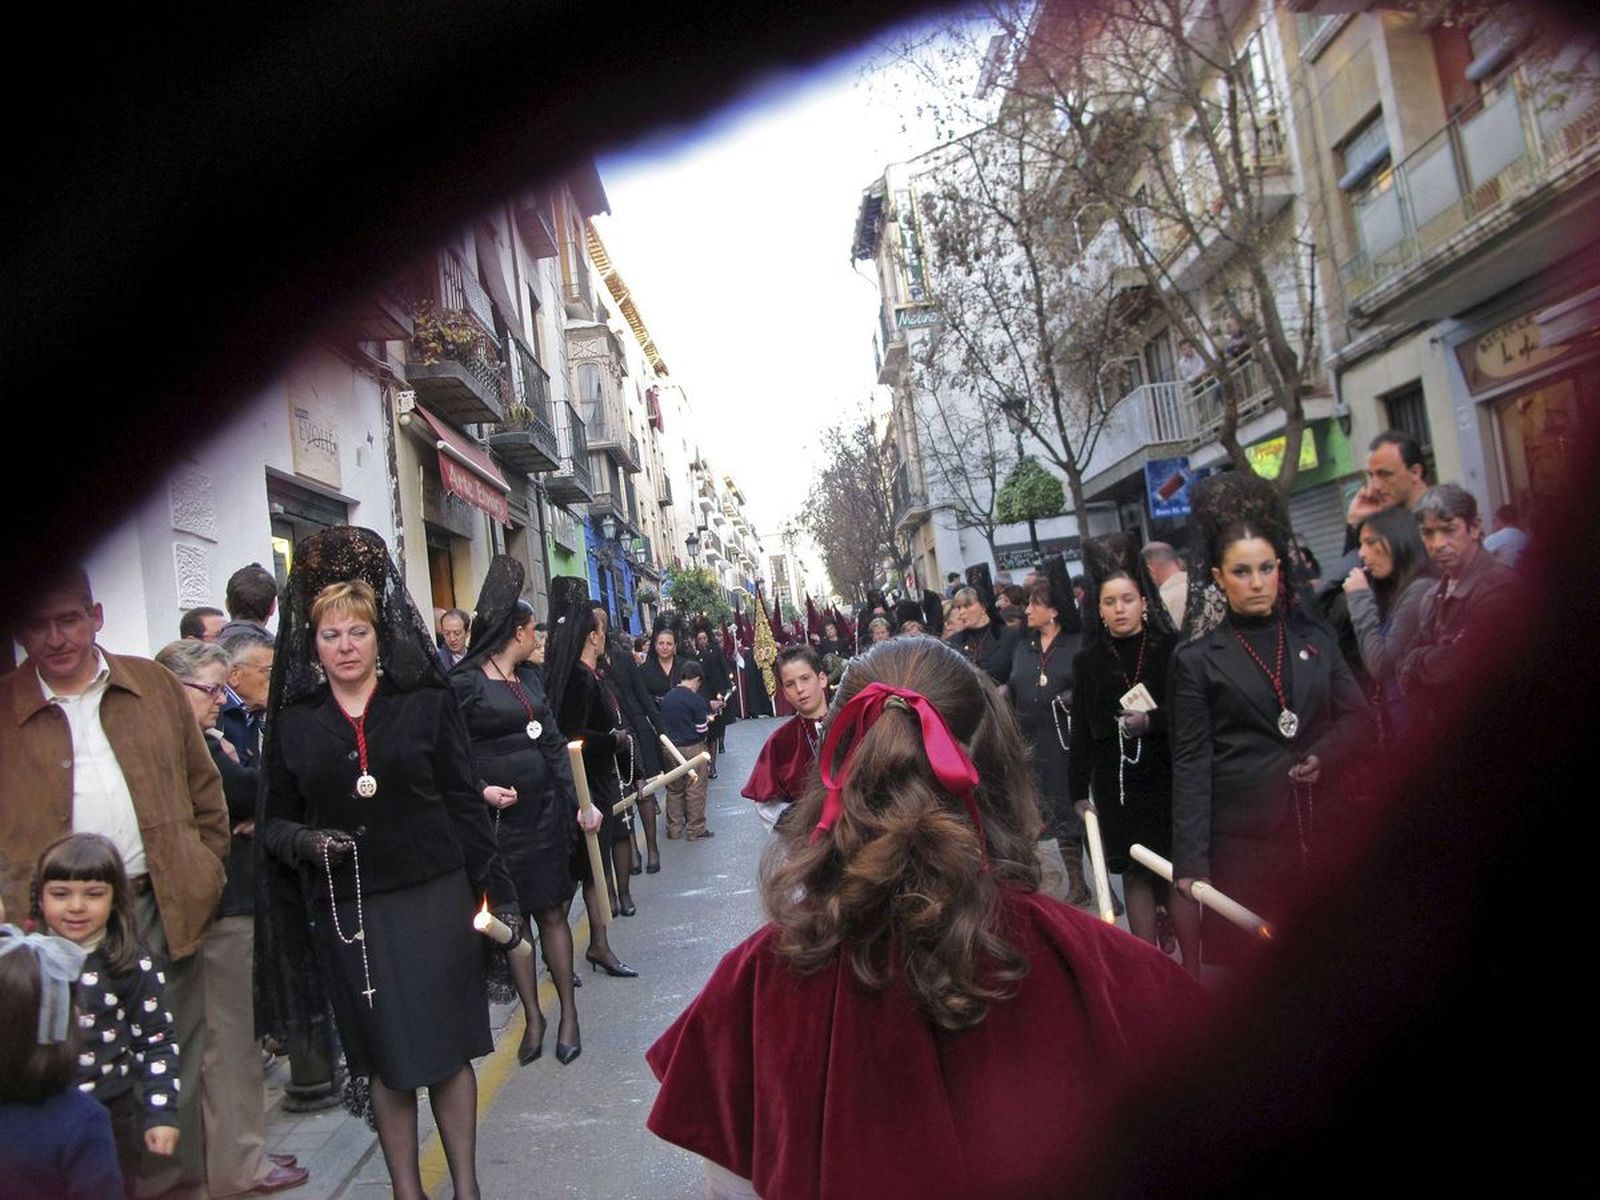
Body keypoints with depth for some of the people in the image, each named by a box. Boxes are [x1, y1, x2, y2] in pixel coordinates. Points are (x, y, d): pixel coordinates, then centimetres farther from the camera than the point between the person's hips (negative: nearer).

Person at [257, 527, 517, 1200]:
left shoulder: (426, 703, 0)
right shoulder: (294, 722, 4)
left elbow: (463, 802, 1)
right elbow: (273, 818, 10)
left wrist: (493, 890, -1)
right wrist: (306, 841, -12)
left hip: (433, 898, -1)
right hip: (346, 911, 1)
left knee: (448, 1051, 7)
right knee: (385, 1061, 11)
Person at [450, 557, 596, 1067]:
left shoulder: (529, 677, 10)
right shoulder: (464, 682, -8)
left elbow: (554, 742, 9)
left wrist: (578, 801, 3)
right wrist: (481, 790, -21)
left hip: (544, 809, 4)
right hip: (498, 815, -4)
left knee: (552, 911, 7)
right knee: (513, 914, 7)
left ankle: (568, 1013, 17)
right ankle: (533, 1016, 20)